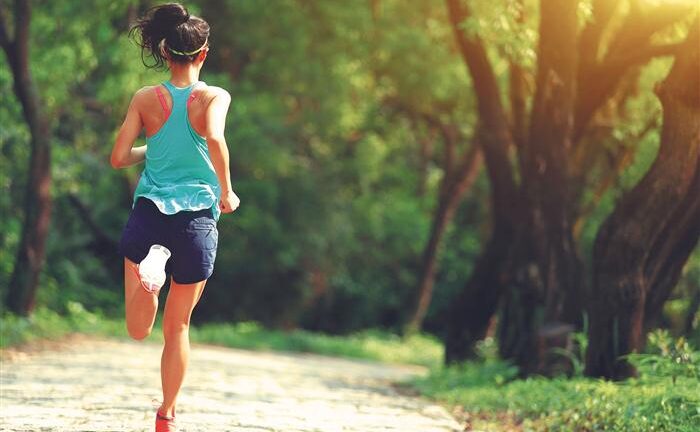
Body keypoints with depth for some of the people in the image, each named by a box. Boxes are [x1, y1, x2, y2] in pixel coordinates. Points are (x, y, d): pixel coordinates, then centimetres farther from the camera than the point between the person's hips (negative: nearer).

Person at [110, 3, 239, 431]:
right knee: (178, 326, 17)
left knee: (139, 330, 8)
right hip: (196, 219, 0)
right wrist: (226, 192, -13)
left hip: (149, 214, 0)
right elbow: (215, 139, -25)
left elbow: (119, 158, 0)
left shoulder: (146, 99, 1)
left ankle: (148, 269, -23)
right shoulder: (215, 97, -6)